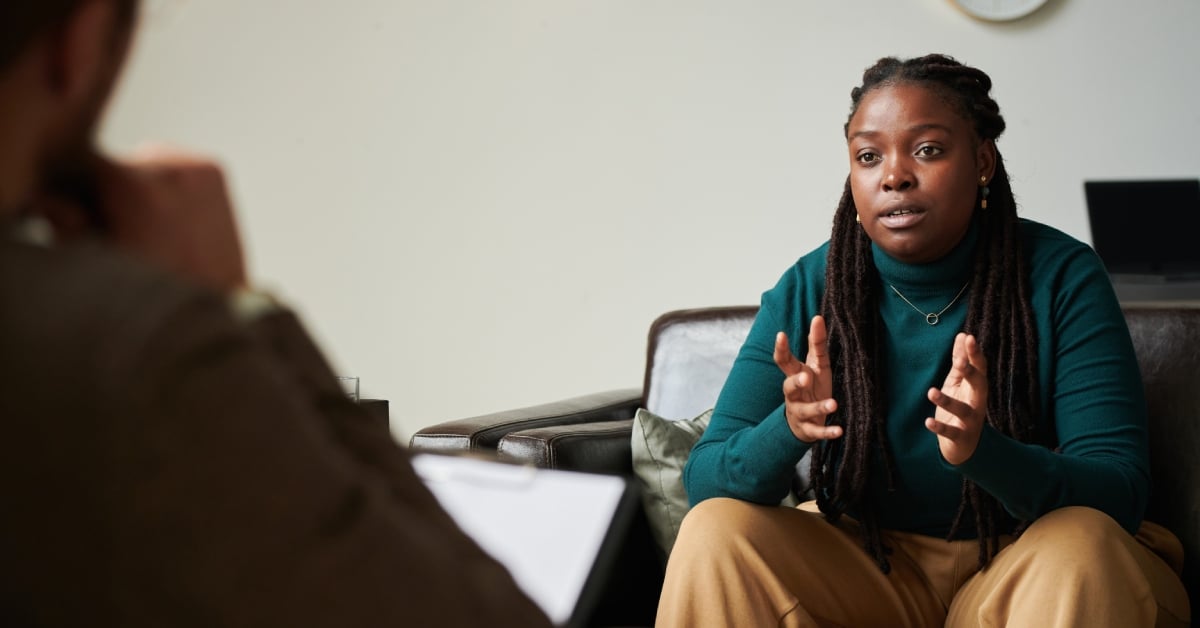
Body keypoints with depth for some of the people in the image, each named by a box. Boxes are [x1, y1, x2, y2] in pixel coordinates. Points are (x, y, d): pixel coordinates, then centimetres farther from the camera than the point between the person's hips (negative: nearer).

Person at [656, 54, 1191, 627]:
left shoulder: (1062, 277, -12)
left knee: (1081, 546, -33)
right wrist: (788, 429, -34)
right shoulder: (809, 289, -7)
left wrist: (984, 452, -39)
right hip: (866, 561, 2)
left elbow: (1120, 491, -18)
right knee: (715, 530, -21)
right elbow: (703, 482, -11)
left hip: (1024, 565, -2)